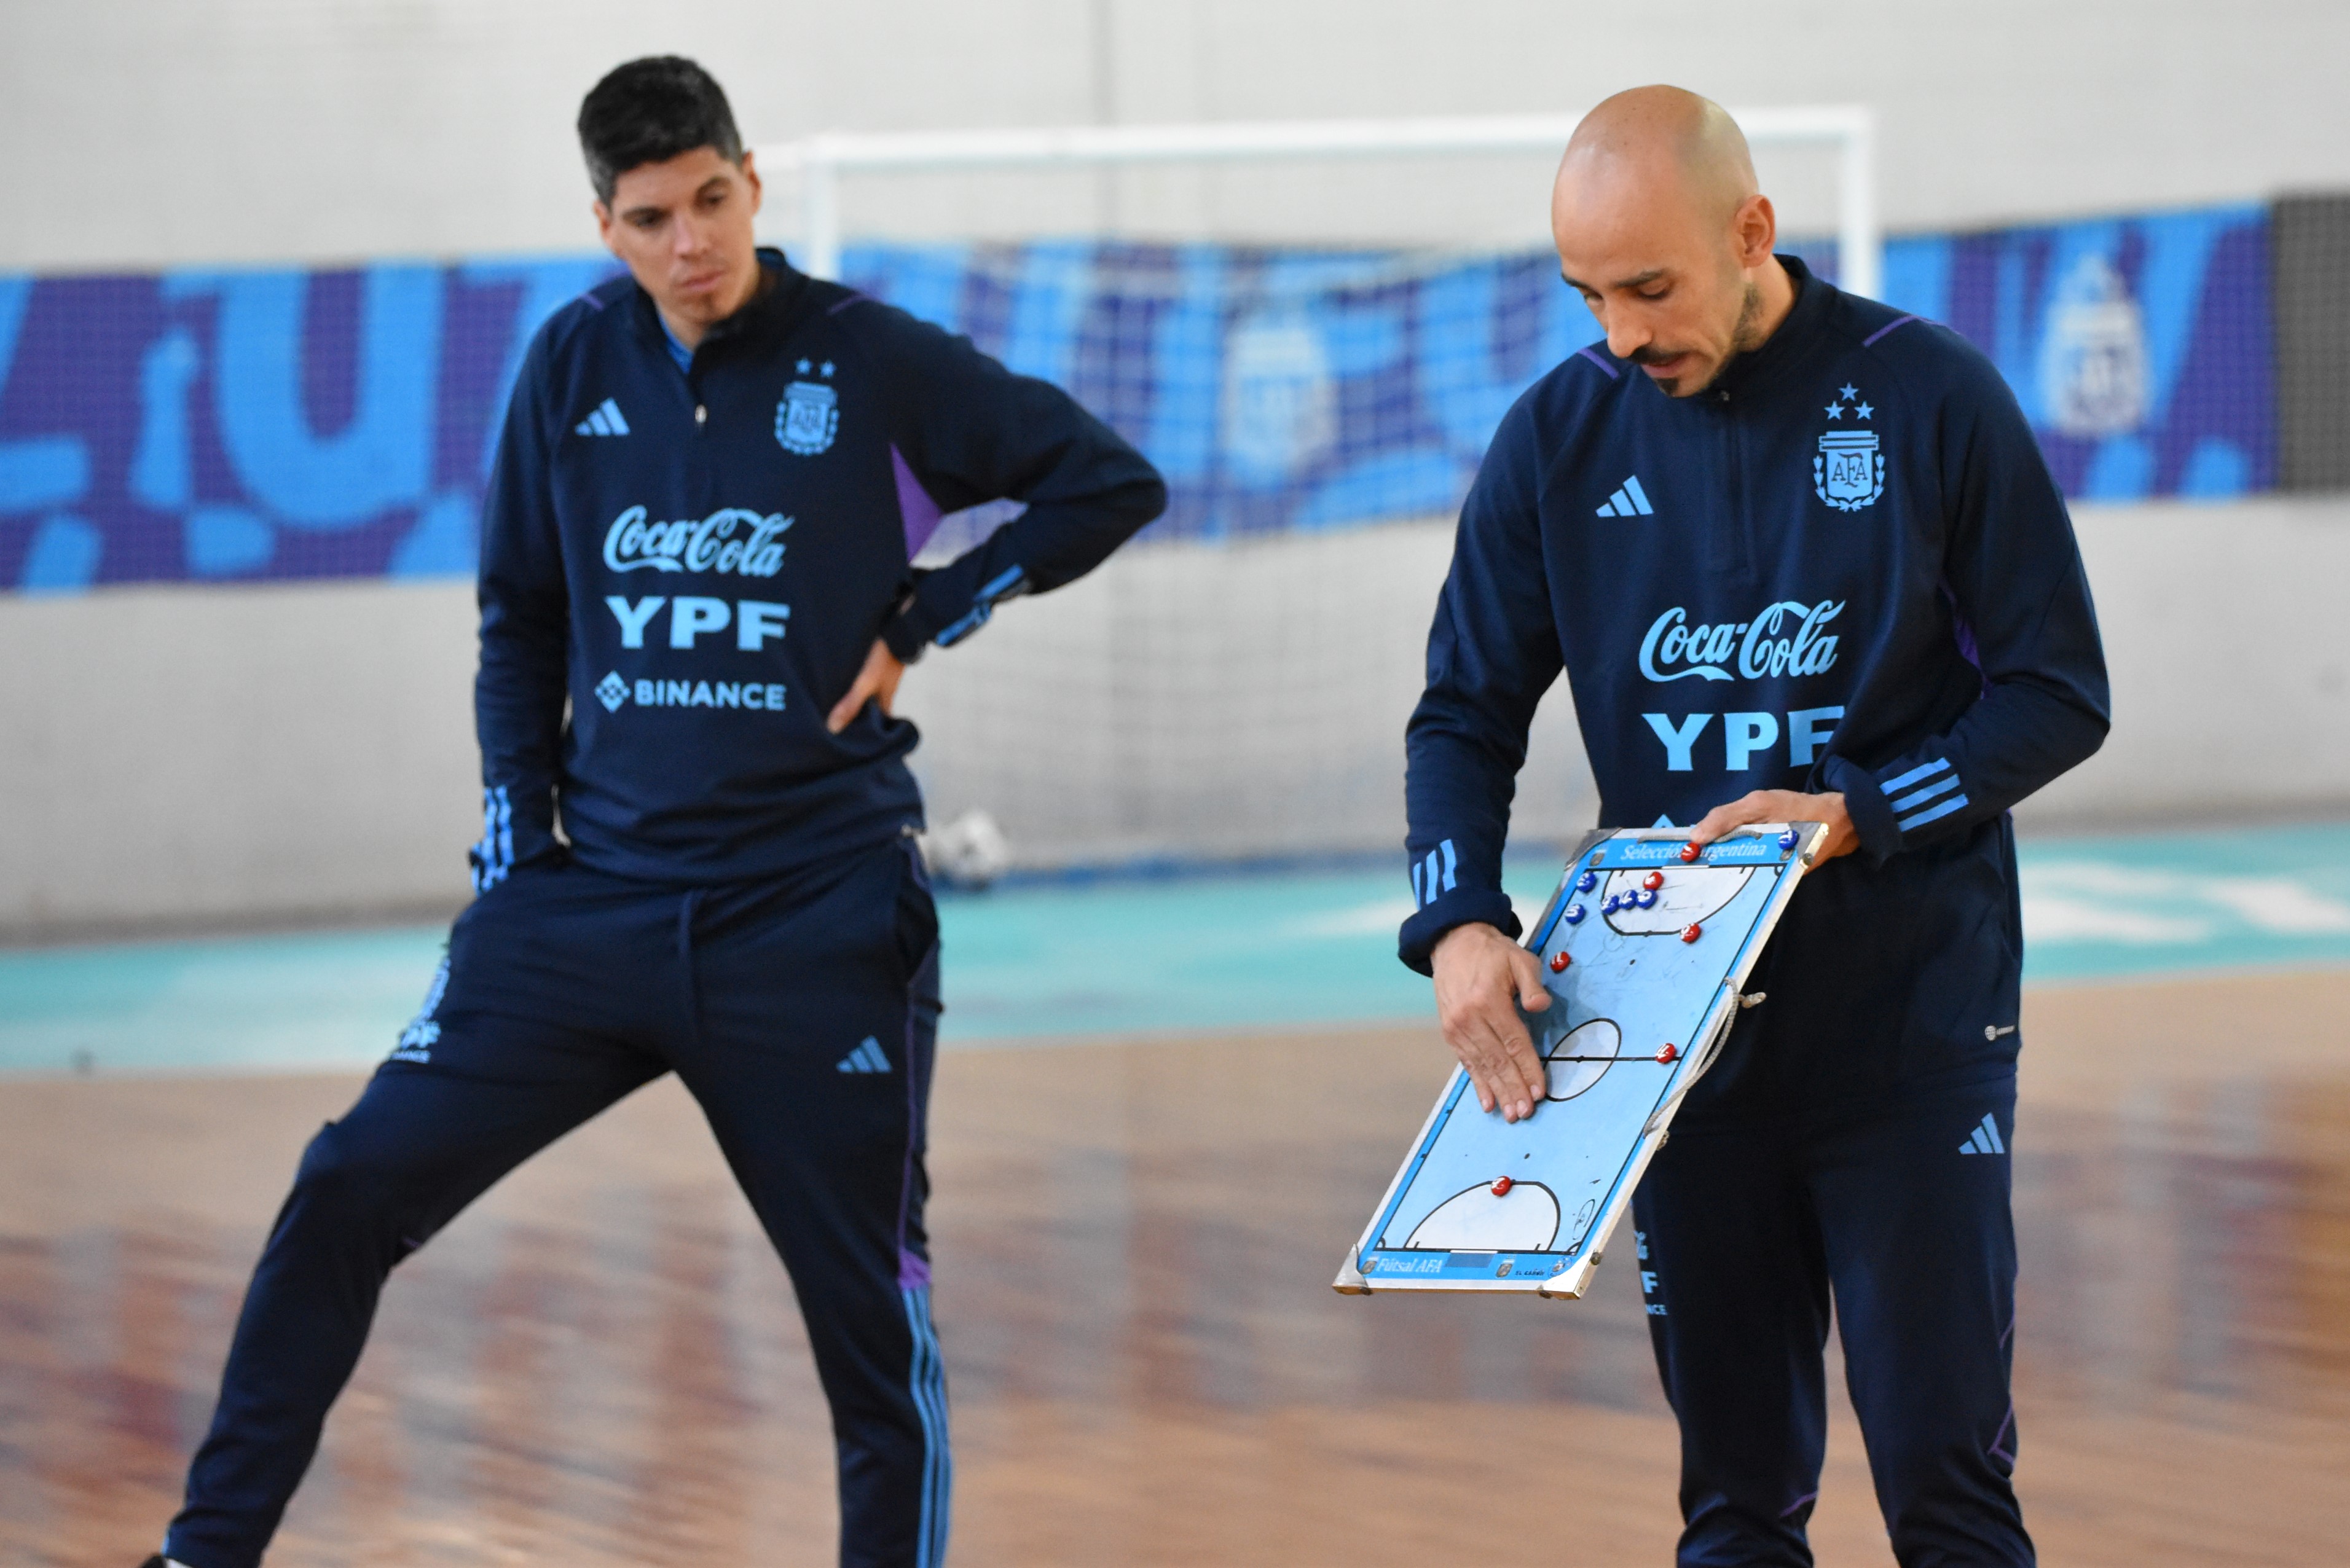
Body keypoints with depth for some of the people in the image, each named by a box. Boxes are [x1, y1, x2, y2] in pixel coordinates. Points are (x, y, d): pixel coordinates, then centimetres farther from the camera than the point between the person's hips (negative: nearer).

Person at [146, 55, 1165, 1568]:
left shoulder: (871, 361, -4)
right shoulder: (576, 362, 6)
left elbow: (1113, 481, 1)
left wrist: (923, 620, -3)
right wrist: (516, 818, 6)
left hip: (816, 920, -3)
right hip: (590, 901, 3)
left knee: (872, 1312, 0)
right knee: (349, 1193, -5)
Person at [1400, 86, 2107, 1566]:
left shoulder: (1929, 398, -6)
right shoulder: (1561, 437, 3)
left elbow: (2059, 695, -3)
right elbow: (1467, 713, 6)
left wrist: (1860, 816, -17)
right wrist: (1460, 928, -12)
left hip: (1912, 1022, -3)